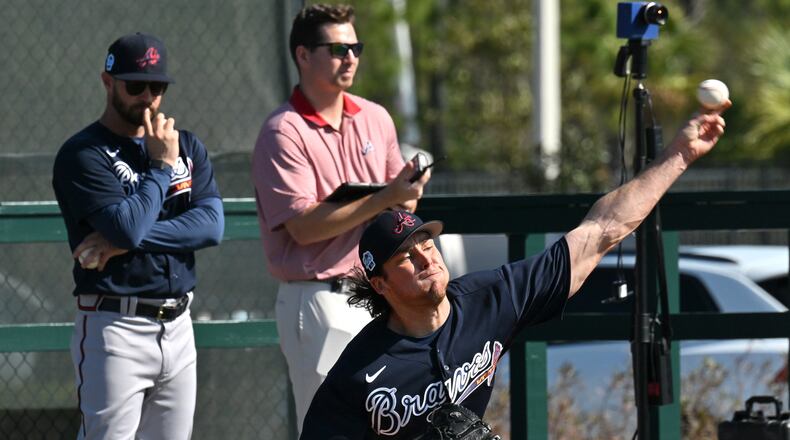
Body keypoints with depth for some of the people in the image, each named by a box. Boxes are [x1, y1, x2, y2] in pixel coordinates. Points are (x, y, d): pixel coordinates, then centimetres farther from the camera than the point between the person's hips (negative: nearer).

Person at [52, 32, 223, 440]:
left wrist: (125, 241, -12)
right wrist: (161, 166, -5)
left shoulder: (187, 147, 13)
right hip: (115, 328, -6)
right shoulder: (84, 154, -6)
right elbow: (128, 225, -19)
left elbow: (211, 224, -3)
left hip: (177, 326, 6)